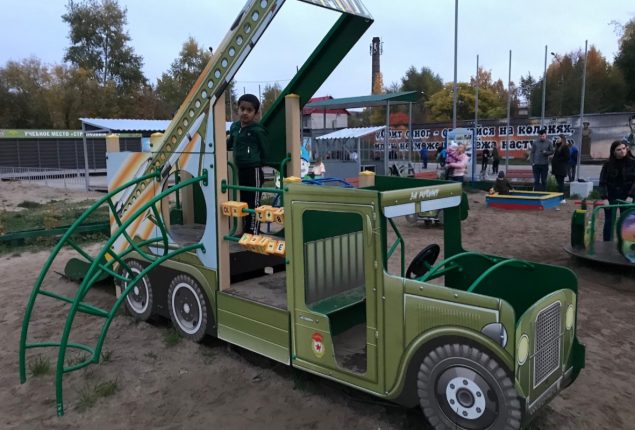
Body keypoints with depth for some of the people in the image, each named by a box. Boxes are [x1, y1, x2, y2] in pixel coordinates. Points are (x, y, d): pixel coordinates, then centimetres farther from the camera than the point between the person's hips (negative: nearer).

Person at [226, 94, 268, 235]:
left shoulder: (258, 130, -14)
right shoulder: (234, 127, 7)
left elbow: (265, 150, -10)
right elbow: (230, 143, 24)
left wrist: (257, 162, -7)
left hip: (253, 171, -7)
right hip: (240, 170, 8)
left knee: (254, 203, 0)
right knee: (243, 201, 16)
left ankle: (253, 233, 8)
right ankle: (246, 231, 29)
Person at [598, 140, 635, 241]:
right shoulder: (608, 164, -3)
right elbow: (603, 183, -5)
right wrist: (605, 198, -16)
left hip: (627, 197, 0)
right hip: (611, 197, 0)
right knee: (609, 222, 4)